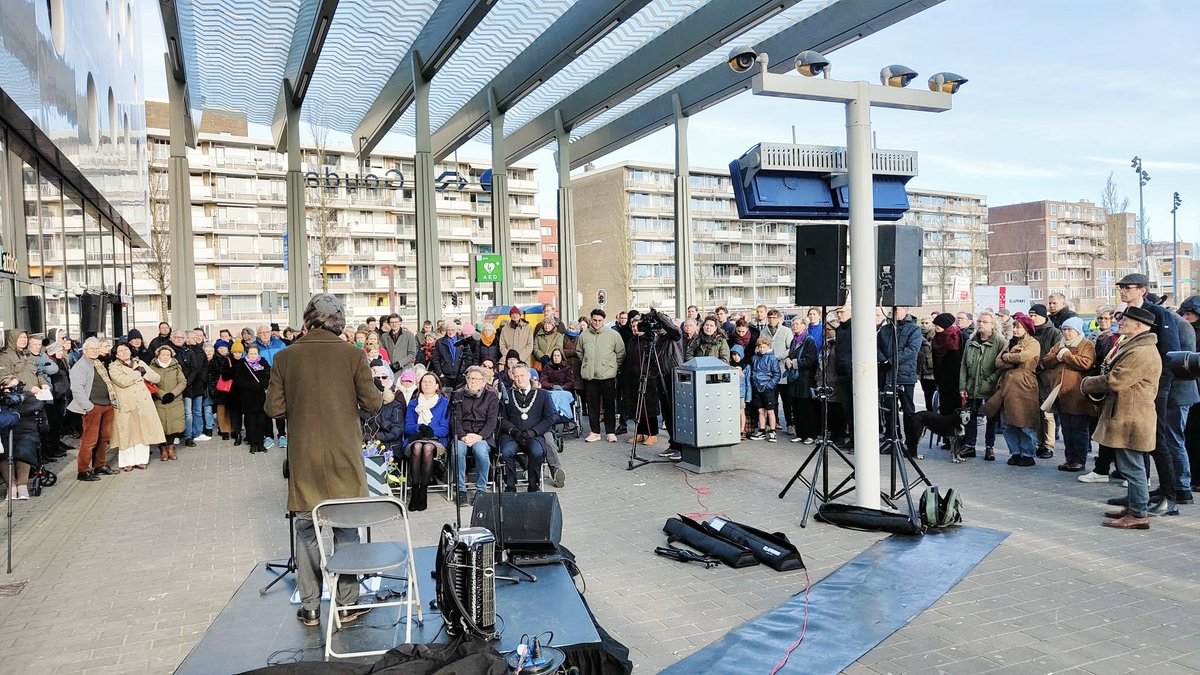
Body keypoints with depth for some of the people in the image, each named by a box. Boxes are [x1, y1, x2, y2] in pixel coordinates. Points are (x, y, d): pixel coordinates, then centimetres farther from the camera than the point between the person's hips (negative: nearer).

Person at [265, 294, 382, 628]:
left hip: (304, 458, 1)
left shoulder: (286, 357, -4)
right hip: (344, 457, -1)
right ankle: (348, 604, 17)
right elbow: (372, 404, -7)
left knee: (306, 530, 11)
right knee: (346, 528, 10)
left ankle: (310, 608, 17)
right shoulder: (353, 355, -8)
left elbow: (273, 408, -1)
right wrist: (384, 395, 15)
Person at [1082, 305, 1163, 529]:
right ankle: (1132, 506, 26)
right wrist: (1096, 384, 3)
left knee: (1132, 467, -5)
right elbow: (1112, 374, 24)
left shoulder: (1141, 353, -21)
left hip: (1131, 421, -11)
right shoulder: (1131, 346, 16)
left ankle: (1139, 515, 1)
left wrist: (1088, 384, -7)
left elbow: (1115, 381, -23)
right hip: (1126, 417, 11)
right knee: (1131, 467, 17)